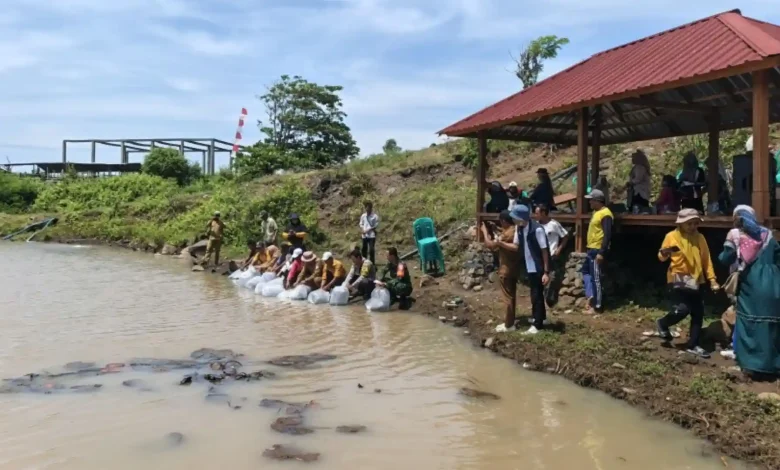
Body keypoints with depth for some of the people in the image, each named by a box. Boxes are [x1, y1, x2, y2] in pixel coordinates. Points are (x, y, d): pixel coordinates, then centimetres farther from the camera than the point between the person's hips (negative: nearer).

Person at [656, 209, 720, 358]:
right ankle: (663, 324, 15)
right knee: (682, 309, -16)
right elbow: (662, 257, -2)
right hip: (679, 279, -5)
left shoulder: (700, 238, 6)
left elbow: (706, 260, 8)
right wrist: (664, 253, -26)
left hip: (696, 280, 5)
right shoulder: (672, 236, -5)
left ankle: (693, 345, 17)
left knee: (698, 313, 5)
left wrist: (712, 280, 2)